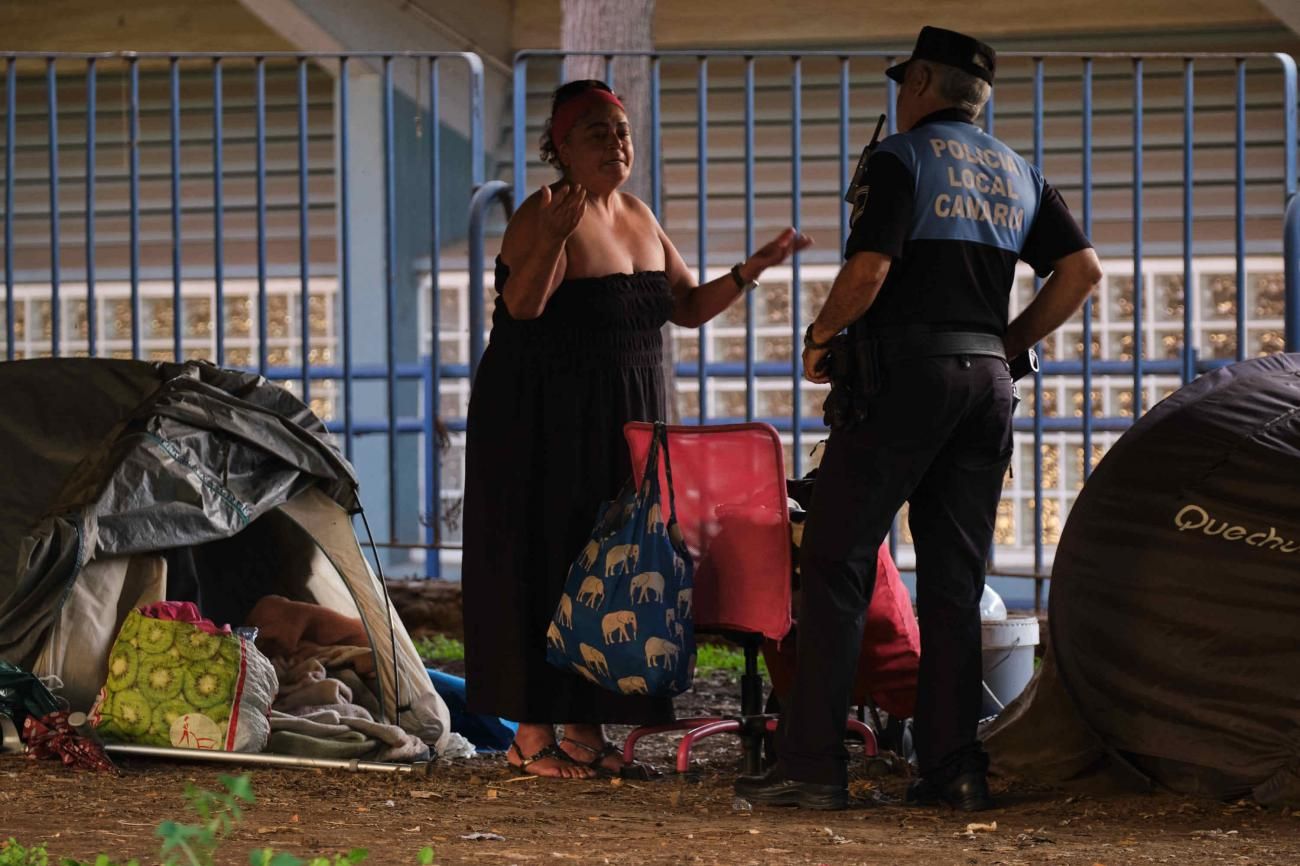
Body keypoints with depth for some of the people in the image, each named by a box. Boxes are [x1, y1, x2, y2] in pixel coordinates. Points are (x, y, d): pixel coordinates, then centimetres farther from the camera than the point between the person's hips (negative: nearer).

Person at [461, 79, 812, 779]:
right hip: (545, 421, -8)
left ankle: (586, 728, 12)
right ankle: (534, 734, -1)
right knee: (545, 563, -5)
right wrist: (551, 239, -43)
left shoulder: (638, 217, 11)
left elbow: (688, 308, 16)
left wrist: (750, 271, 3)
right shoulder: (543, 214, -13)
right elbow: (521, 304, -28)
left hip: (622, 424, 8)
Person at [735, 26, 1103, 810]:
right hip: (986, 379, 6)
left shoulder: (903, 157, -4)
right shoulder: (1019, 174, 15)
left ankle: (813, 764, -9)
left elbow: (868, 269, -15)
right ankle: (954, 766, 3)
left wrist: (819, 337, 0)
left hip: (906, 371, -6)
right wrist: (1009, 344, 15)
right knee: (954, 580, 9)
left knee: (836, 564, -3)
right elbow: (1083, 270, 9)